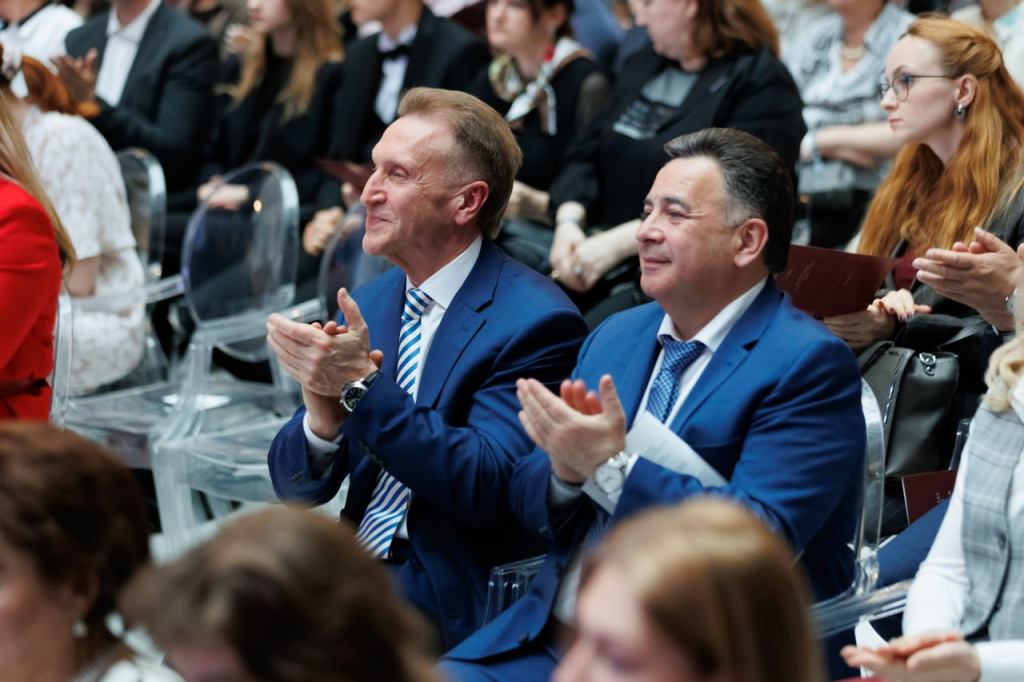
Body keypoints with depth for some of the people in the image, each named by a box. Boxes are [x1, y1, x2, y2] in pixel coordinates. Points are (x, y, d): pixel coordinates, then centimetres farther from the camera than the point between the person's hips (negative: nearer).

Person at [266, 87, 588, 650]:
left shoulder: (536, 322, -11)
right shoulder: (368, 303, 10)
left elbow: (487, 489, -21)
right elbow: (296, 487, 8)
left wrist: (363, 388, -24)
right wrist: (322, 417, -15)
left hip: (449, 600, -7)